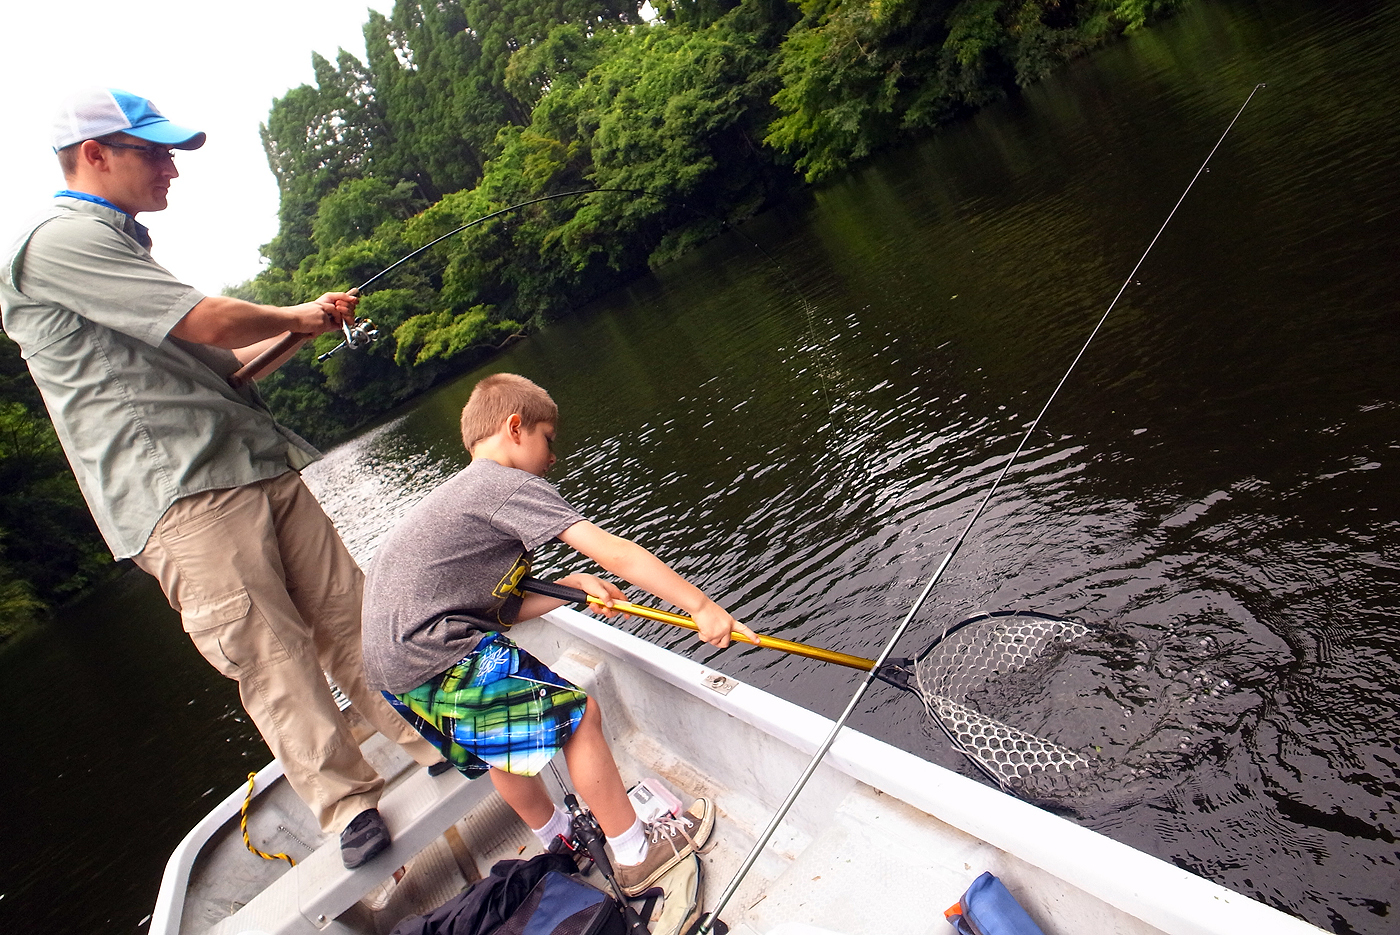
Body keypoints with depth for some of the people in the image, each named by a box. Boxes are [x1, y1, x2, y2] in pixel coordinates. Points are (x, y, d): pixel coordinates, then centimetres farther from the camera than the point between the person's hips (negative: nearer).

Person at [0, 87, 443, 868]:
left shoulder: (118, 248, 27)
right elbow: (210, 323, -15)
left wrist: (303, 325, 18)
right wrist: (297, 317, 4)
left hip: (260, 470, 9)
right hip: (181, 497, -9)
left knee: (350, 612, 8)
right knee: (273, 660, -8)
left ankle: (440, 742, 18)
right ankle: (349, 806, 3)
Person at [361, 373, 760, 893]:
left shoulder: (458, 496, 21)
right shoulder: (511, 486, -10)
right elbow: (613, 553, -16)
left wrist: (571, 587, 7)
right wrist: (702, 607, -13)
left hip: (391, 663, 11)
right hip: (437, 658, -11)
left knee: (504, 735, 27)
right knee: (577, 715, -4)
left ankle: (559, 841, 46)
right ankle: (635, 857, 10)